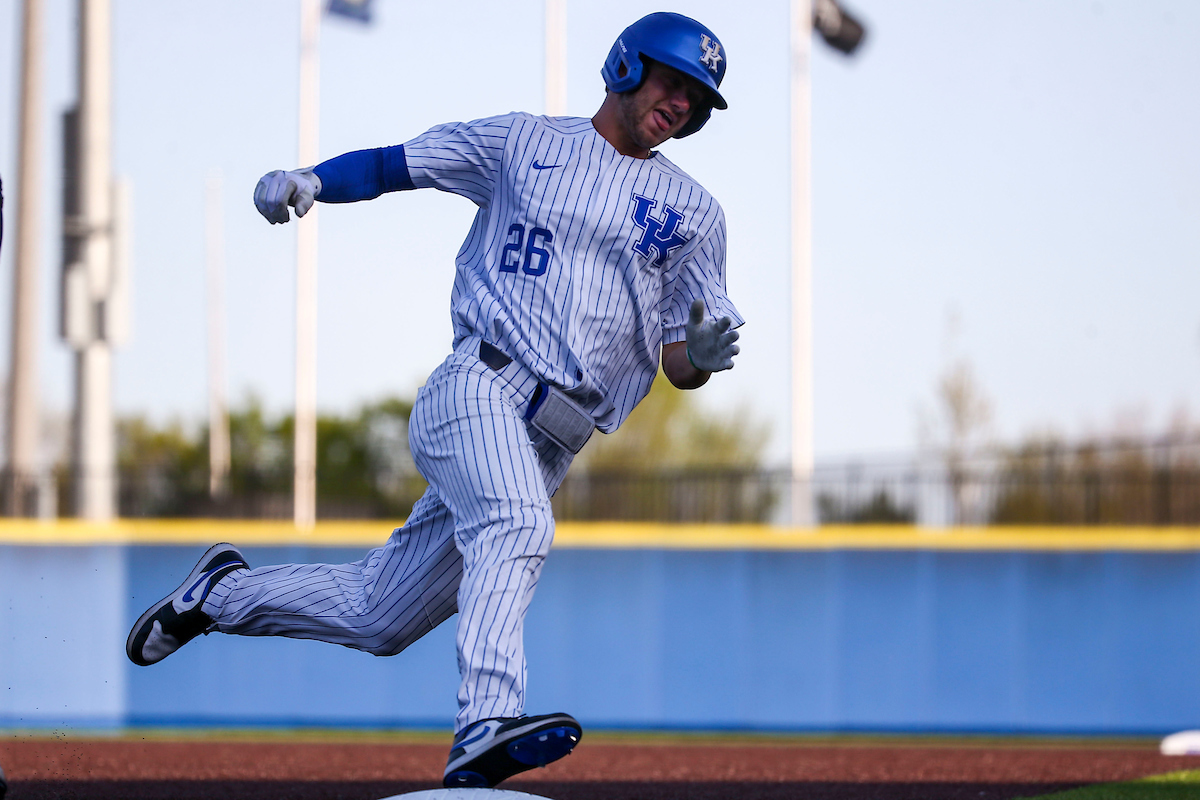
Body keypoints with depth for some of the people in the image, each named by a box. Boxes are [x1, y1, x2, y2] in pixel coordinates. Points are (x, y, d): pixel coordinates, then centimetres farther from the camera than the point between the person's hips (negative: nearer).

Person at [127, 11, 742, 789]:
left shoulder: (694, 212, 15)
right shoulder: (522, 142, 11)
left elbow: (681, 367, 12)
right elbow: (393, 164, 14)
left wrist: (702, 354, -13)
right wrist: (308, 180, -6)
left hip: (548, 447, 4)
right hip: (481, 386, -4)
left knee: (380, 616, 9)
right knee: (517, 525, -35)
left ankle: (226, 592, 34)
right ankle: (485, 727, -50)